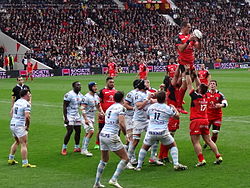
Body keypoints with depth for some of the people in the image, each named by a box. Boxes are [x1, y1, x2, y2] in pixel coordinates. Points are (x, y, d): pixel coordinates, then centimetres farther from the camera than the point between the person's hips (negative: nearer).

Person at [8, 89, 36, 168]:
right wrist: (28, 126, -14)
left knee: (17, 142, 25)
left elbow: (12, 112, 22)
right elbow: (27, 116, -26)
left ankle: (11, 159, 30)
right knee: (24, 144, -4)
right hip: (20, 126, -9)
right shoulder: (27, 104, -14)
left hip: (12, 125, 9)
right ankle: (25, 163, -6)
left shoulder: (17, 102, 12)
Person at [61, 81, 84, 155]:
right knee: (69, 131, -12)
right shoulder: (69, 95, -16)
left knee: (78, 131, 8)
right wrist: (65, 118, -20)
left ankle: (77, 147, 21)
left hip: (77, 115, 7)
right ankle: (64, 148, -1)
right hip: (69, 115, -7)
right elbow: (64, 107, -16)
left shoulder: (80, 96, 7)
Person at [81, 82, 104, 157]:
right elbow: (82, 108, -22)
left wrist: (101, 111, 1)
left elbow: (98, 106, 22)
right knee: (91, 131, -18)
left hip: (92, 118, 9)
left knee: (88, 133, 12)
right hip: (87, 117, -9)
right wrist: (86, 119, -28)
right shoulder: (87, 97, -18)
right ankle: (84, 149, -13)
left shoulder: (96, 96, 8)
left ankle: (83, 150, 21)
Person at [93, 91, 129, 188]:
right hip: (112, 136, -8)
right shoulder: (121, 108, -6)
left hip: (102, 134, 8)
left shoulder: (110, 108, 16)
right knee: (125, 158, 1)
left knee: (104, 160, 22)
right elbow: (121, 123, -19)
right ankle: (113, 180, -8)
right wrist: (125, 133, -3)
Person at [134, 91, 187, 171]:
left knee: (144, 147, 21)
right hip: (163, 132, -2)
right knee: (173, 145, 18)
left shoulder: (151, 107, 4)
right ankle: (176, 164, 8)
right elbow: (177, 116, 12)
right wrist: (174, 108, 29)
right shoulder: (168, 108, -4)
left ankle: (139, 166, 19)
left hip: (151, 132, 2)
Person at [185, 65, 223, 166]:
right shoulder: (205, 97, 7)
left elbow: (189, 84, -3)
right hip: (205, 121, 7)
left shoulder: (196, 96, -10)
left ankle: (201, 160, -12)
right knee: (208, 140, 12)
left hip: (196, 121, -7)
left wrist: (187, 72, 4)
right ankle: (218, 157, 8)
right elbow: (199, 85, 20)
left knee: (195, 142, -4)